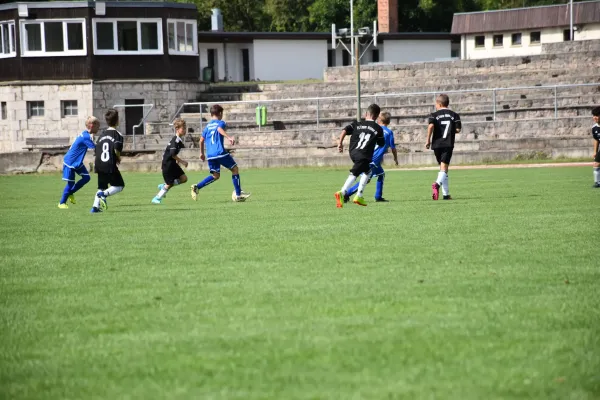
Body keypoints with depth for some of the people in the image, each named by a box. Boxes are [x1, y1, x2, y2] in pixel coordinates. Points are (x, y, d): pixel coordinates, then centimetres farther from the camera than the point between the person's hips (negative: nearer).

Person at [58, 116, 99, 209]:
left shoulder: (85, 135, 3)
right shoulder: (85, 137, -26)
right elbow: (96, 148, -24)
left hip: (77, 162, 9)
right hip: (70, 162, -9)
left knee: (86, 177, 3)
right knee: (70, 183, -3)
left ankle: (70, 193, 19)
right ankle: (62, 203, 11)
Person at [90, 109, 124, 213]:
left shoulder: (102, 134, 12)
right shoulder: (117, 135, -7)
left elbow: (97, 150, 11)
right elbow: (117, 149, -21)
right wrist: (118, 158, -1)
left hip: (100, 165, 6)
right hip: (111, 166, -6)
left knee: (101, 187, 18)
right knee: (119, 185, 7)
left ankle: (95, 206, 6)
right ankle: (105, 193, -17)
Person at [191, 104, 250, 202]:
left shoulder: (207, 126, 19)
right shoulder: (221, 123, 1)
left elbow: (201, 140, 21)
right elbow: (220, 129, -23)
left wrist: (202, 153, 33)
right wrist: (229, 137, -38)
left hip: (210, 155, 6)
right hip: (220, 152, -6)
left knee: (215, 176, 13)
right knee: (235, 169, 8)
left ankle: (197, 187, -7)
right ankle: (238, 194, 7)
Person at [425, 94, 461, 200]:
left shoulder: (434, 115, 3)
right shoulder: (454, 115, 7)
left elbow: (431, 126, -15)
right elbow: (458, 130, 0)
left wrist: (428, 140, -9)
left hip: (437, 144, 1)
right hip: (448, 144, -1)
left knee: (442, 167, 14)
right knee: (444, 167, -10)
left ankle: (446, 194, 15)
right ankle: (437, 183, -41)